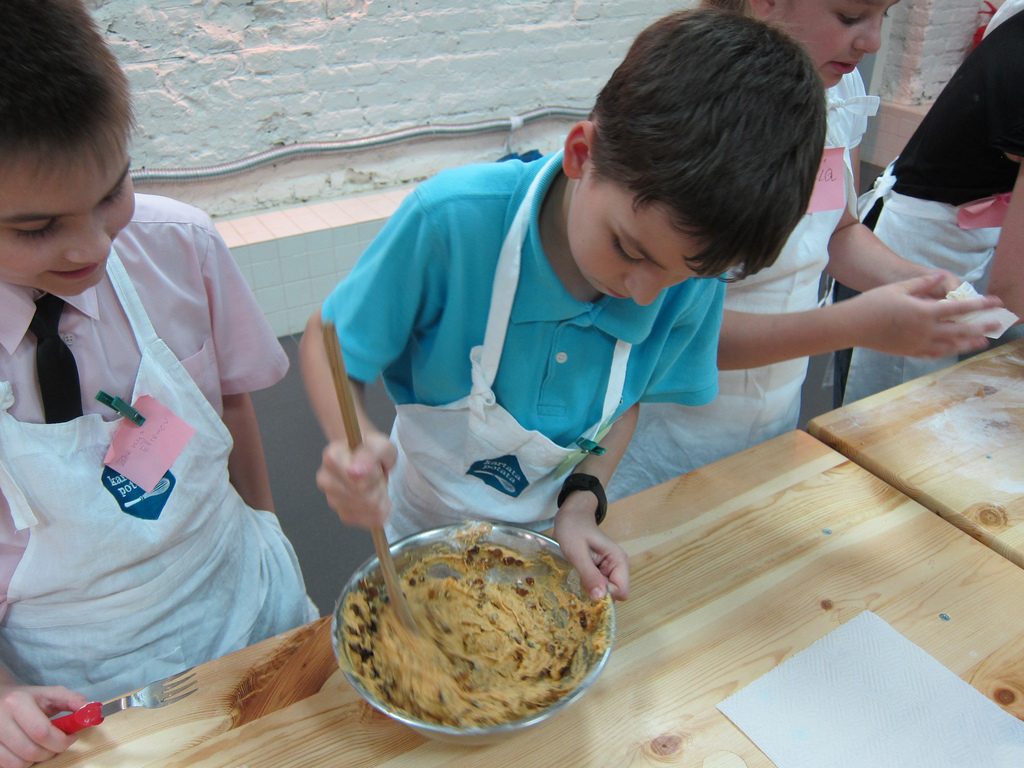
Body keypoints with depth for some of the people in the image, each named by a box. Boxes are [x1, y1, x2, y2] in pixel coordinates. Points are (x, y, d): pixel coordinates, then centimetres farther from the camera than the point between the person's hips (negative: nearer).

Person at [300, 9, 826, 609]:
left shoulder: (694, 276, -24)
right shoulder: (452, 220, -36)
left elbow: (628, 395, -7)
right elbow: (325, 338, -22)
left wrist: (583, 499, -22)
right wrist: (352, 439, -41)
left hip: (554, 530, 2)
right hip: (428, 524, -1)